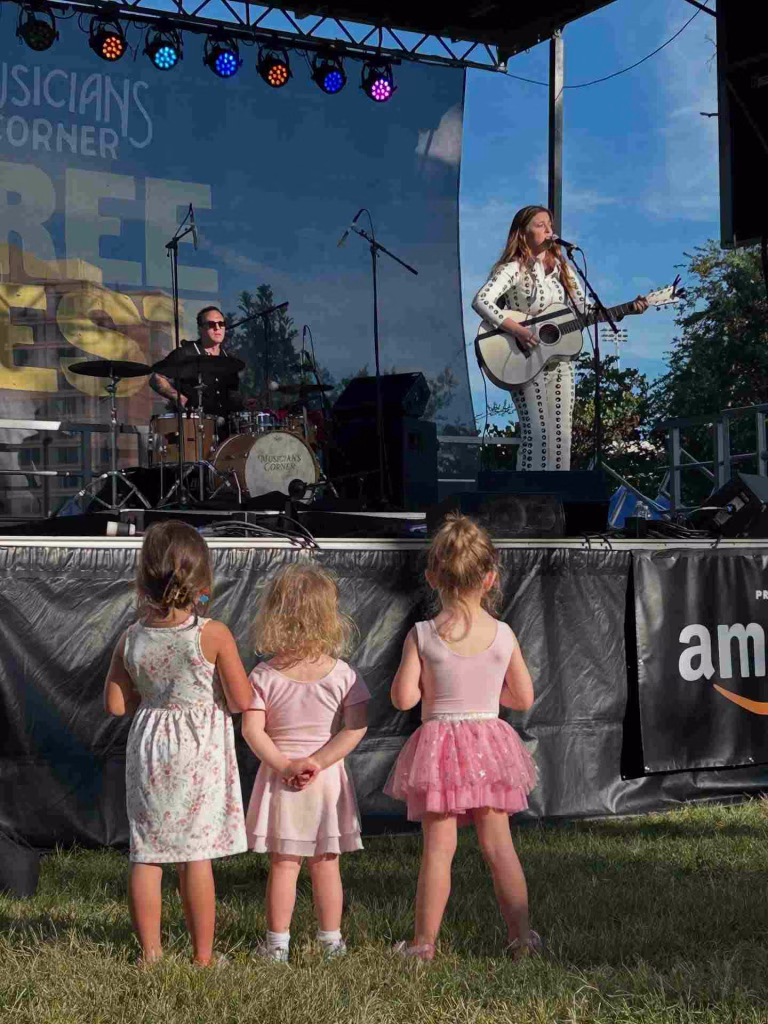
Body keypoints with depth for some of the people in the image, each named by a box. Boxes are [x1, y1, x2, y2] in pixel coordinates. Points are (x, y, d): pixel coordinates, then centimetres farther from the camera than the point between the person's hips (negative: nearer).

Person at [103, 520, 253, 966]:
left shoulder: (131, 639, -4)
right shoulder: (213, 634, -14)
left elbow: (116, 704, 2)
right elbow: (242, 701, -12)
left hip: (150, 748, 3)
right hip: (200, 753, -3)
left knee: (146, 855, 10)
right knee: (197, 856, 3)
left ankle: (150, 952, 13)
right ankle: (203, 956, 10)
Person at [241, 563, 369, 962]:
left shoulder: (264, 676, -8)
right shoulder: (341, 674, -7)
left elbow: (252, 728, -15)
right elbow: (357, 727, -13)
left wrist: (282, 764, -12)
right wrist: (316, 761, -14)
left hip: (281, 779, -1)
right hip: (328, 780, 1)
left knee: (282, 864, 8)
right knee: (326, 864, 12)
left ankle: (277, 943, 11)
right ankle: (331, 940, 20)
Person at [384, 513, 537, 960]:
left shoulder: (422, 635, -9)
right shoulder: (504, 635, -4)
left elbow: (403, 698, -9)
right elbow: (524, 698, 3)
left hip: (439, 745, -2)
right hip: (489, 742, 2)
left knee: (438, 848, 4)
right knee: (499, 844, 10)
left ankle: (425, 941, 10)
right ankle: (521, 934, 16)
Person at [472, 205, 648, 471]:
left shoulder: (561, 268, 12)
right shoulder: (514, 269, -8)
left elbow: (584, 312, 12)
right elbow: (481, 301, -22)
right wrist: (516, 330, -28)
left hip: (561, 361, 6)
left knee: (561, 436, 3)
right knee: (537, 434, -12)